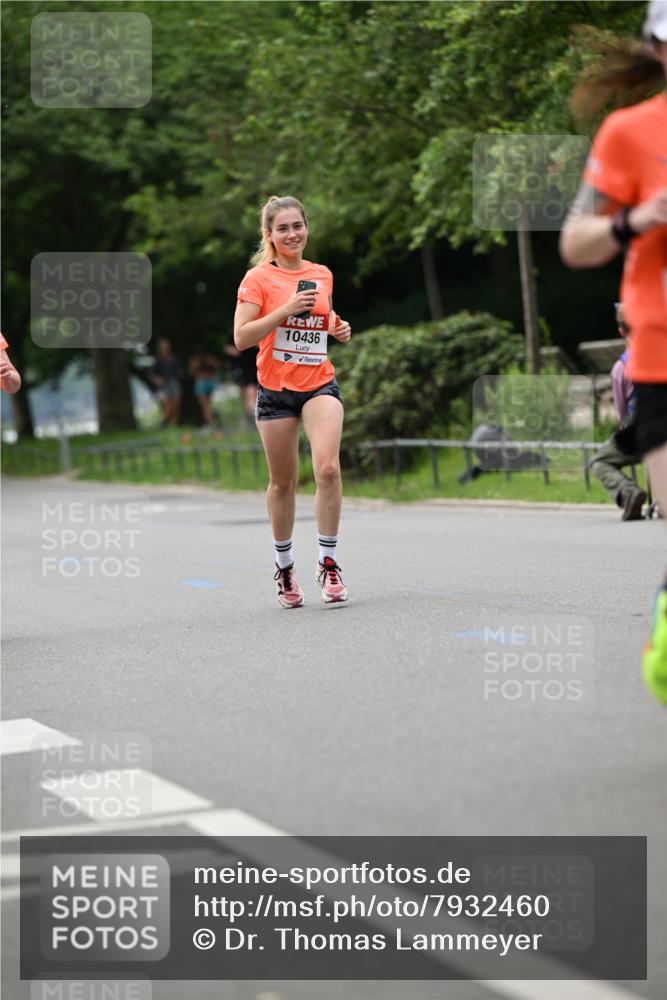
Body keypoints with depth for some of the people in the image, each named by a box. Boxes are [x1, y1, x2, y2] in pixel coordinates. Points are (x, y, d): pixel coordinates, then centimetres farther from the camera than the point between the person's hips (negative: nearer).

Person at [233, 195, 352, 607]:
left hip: (320, 384, 2)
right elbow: (241, 337, -12)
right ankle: (285, 566, 26)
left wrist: (340, 329, 3)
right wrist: (287, 309, -20)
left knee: (328, 468, -19)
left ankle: (329, 562, -9)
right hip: (276, 389, -2)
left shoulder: (323, 275, 9)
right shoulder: (258, 278, -4)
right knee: (283, 482, 8)